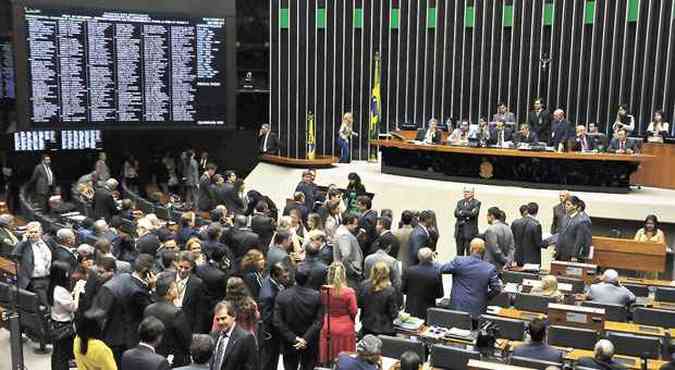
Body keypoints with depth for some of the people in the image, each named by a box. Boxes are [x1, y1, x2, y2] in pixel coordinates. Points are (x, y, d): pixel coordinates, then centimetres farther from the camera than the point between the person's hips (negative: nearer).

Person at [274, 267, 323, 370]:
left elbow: (278, 322, -12)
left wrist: (293, 338, -11)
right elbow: (318, 322, -14)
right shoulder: (316, 296, -10)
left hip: (289, 345, 0)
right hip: (310, 345, 0)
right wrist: (306, 339, -14)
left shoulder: (282, 295, -11)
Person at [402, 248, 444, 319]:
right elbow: (440, 294, -7)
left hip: (411, 311, 2)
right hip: (427, 313, -2)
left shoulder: (408, 271, -11)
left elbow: (403, 290, -1)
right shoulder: (436, 273, -16)